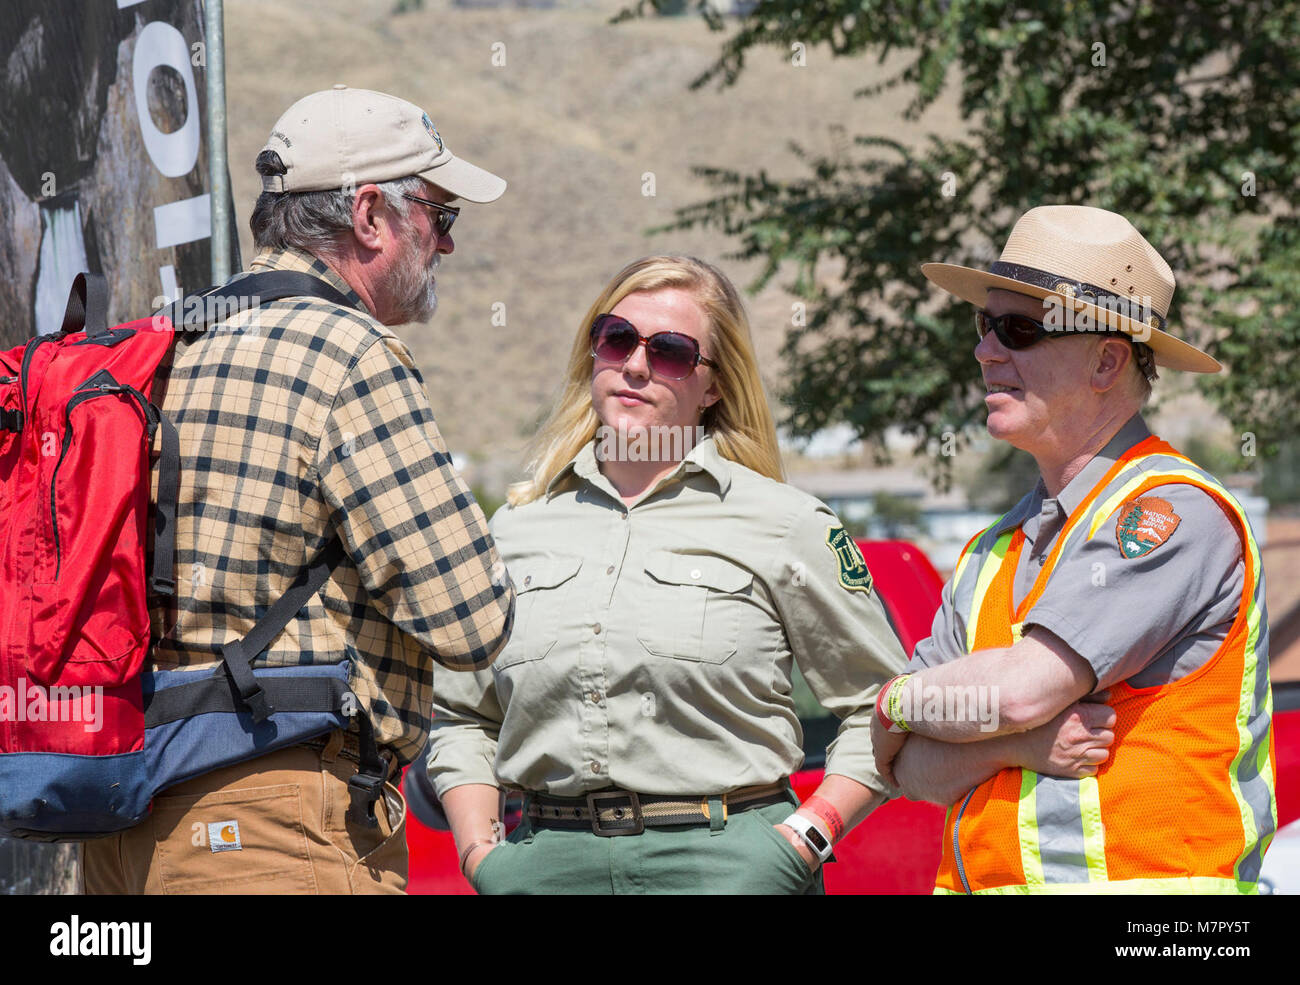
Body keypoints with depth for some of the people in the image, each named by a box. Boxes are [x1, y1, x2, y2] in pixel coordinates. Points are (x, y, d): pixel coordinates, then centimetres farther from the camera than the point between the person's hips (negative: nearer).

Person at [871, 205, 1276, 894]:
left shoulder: (1175, 512, -8)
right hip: (976, 878, 5)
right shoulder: (990, 553, 14)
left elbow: (1020, 688, -16)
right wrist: (1026, 739, -10)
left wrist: (895, 702, 1)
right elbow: (910, 766, 8)